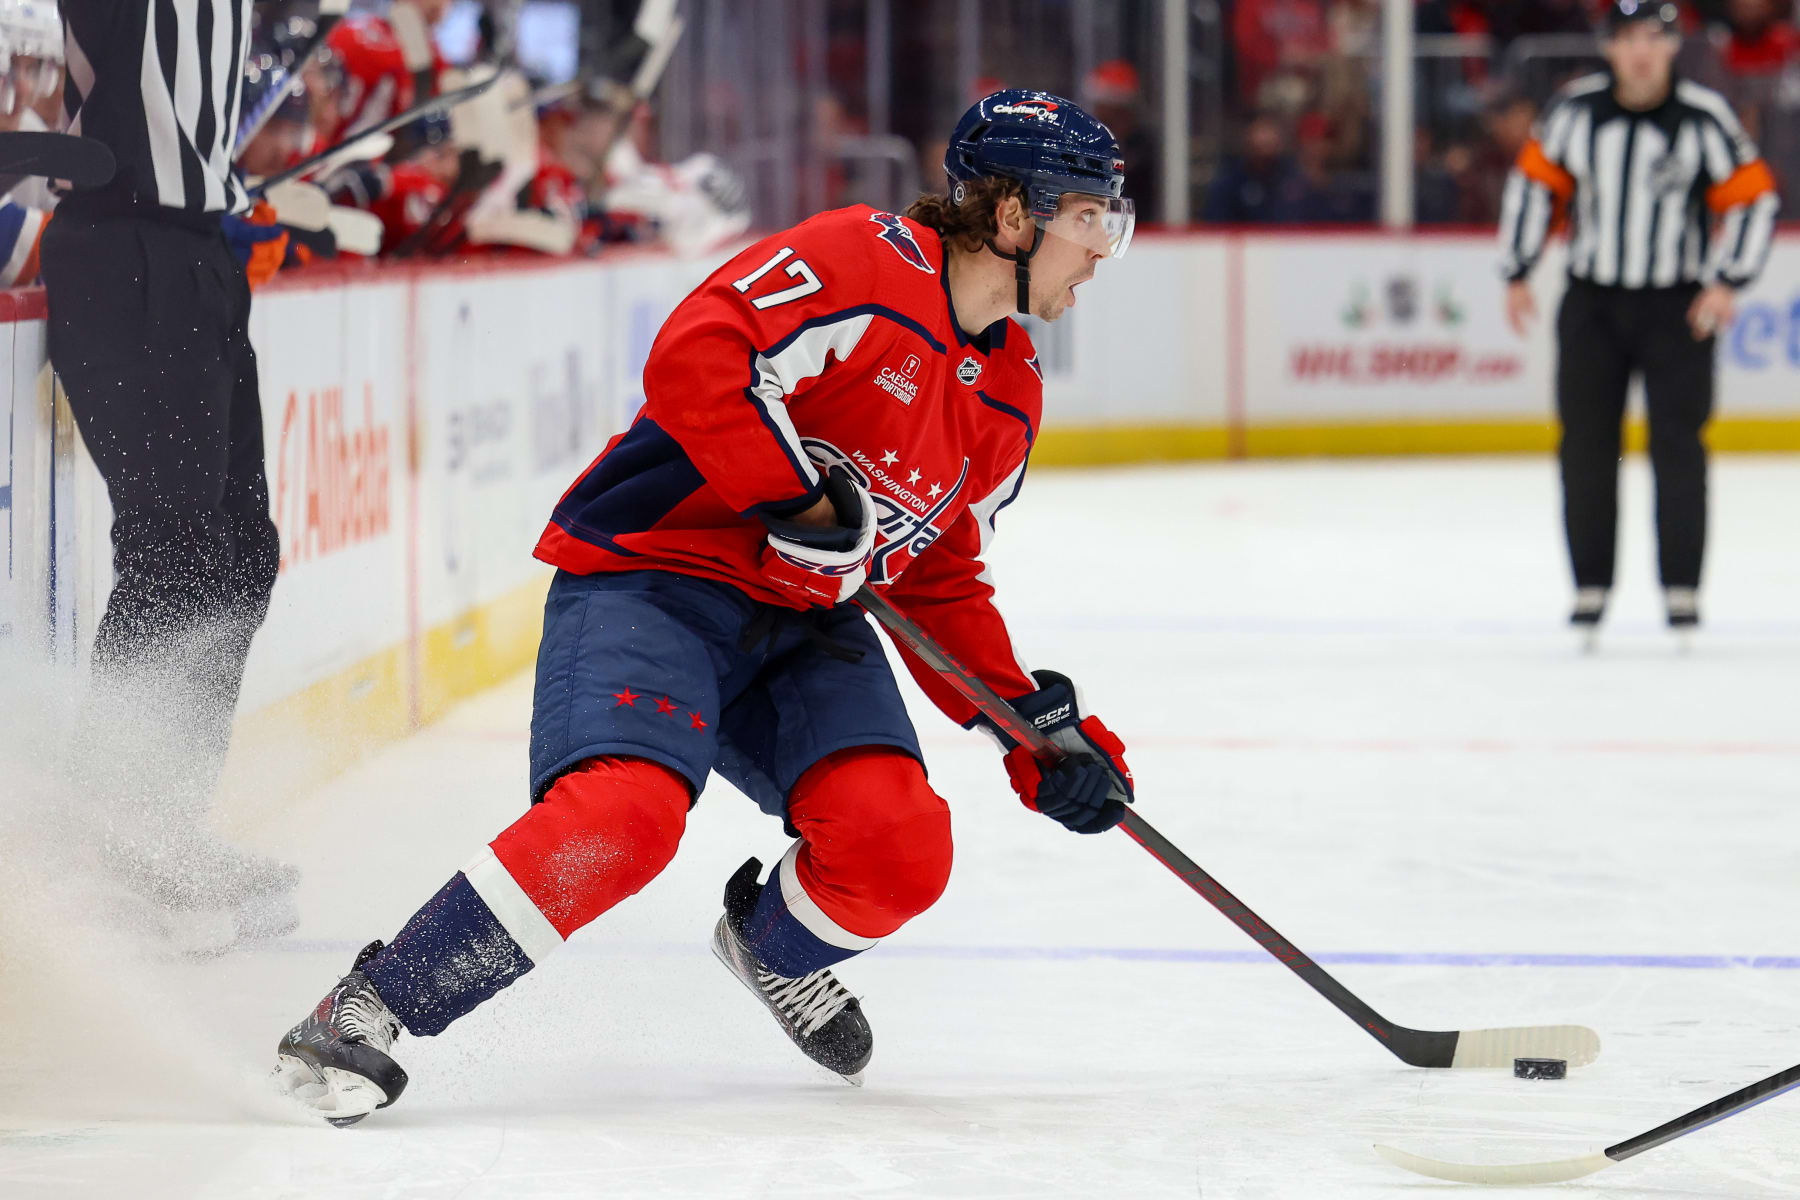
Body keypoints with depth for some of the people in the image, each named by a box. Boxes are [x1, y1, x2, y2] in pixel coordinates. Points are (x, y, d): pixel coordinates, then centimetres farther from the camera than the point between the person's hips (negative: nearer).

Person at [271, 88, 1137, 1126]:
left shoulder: (1012, 395, 11)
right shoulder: (862, 262, -15)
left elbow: (941, 578, 17)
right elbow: (693, 360, -27)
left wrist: (1039, 724, 8)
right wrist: (800, 503, -28)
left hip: (805, 619, 8)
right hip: (651, 571, -7)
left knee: (901, 847, -14)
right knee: (624, 815, -31)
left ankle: (774, 944, 23)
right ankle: (366, 1015, -19)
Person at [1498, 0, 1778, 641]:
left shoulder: (1705, 118, -10)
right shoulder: (1576, 109, -4)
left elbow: (1752, 199, -4)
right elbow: (1536, 181, 8)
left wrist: (1726, 282, -13)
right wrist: (1516, 273, 6)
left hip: (1678, 306, -2)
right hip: (1592, 302, 2)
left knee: (1677, 444, -6)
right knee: (1586, 445, 2)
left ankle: (1682, 587, 2)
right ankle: (1590, 585, 12)